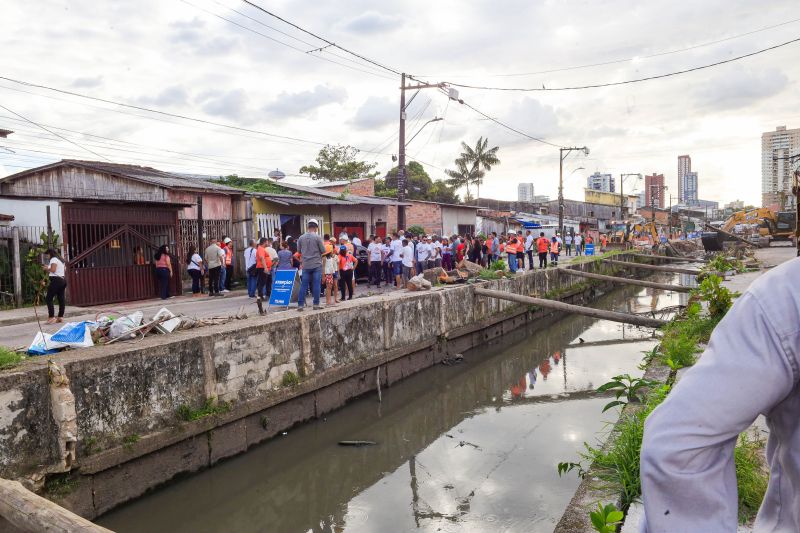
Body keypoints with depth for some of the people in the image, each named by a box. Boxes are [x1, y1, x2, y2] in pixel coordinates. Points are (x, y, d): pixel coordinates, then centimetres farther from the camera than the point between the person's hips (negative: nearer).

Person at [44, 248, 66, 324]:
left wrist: (47, 268, 0)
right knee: (61, 298, 7)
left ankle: (51, 317, -13)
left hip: (56, 280, -10)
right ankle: (61, 317, 7)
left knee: (48, 299, -7)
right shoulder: (61, 260, 21)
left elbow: (53, 269, -18)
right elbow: (65, 270, 22)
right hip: (63, 280, 10)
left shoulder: (53, 259, -7)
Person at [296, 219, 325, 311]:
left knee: (303, 285, 5)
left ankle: (300, 305, 5)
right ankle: (316, 304, 4)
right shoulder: (317, 237, -9)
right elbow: (323, 250, -5)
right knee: (316, 285, 2)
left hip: (306, 265, 3)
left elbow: (299, 250, 12)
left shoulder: (301, 238, 2)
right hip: (316, 265, -3)